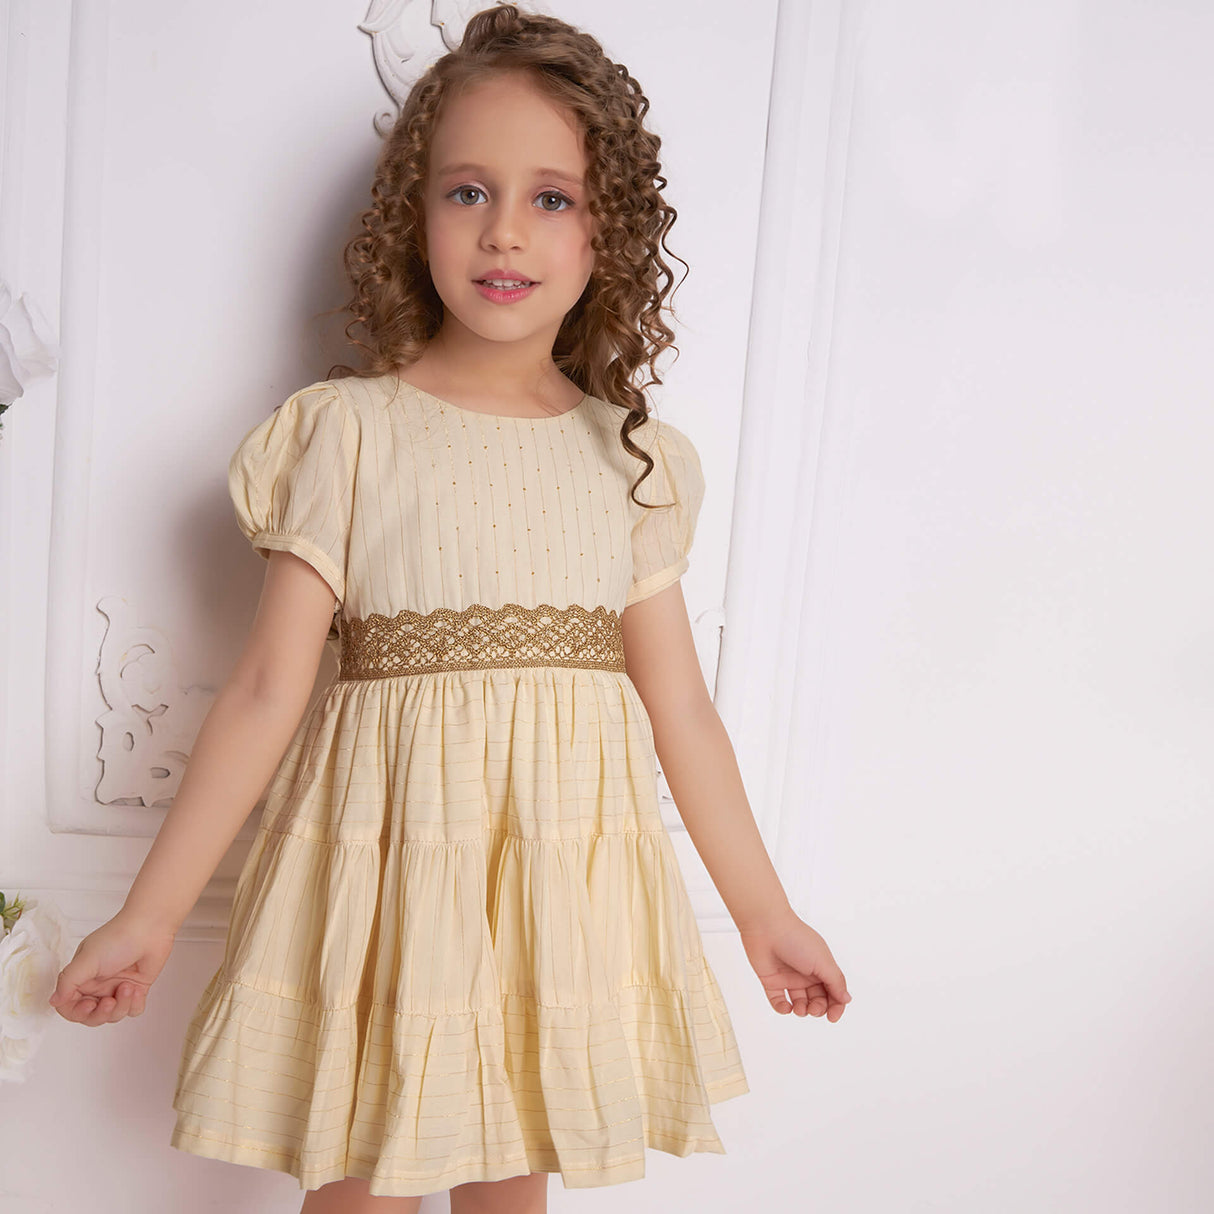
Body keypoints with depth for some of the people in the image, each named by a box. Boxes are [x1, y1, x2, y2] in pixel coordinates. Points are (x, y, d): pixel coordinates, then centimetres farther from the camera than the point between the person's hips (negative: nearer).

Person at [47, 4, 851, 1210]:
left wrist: (764, 911, 12)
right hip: (394, 852, -2)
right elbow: (266, 693, -5)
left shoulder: (631, 460, 4)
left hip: (565, 870, 3)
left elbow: (681, 707, 8)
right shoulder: (347, 432, -5)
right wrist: (148, 917, -5)